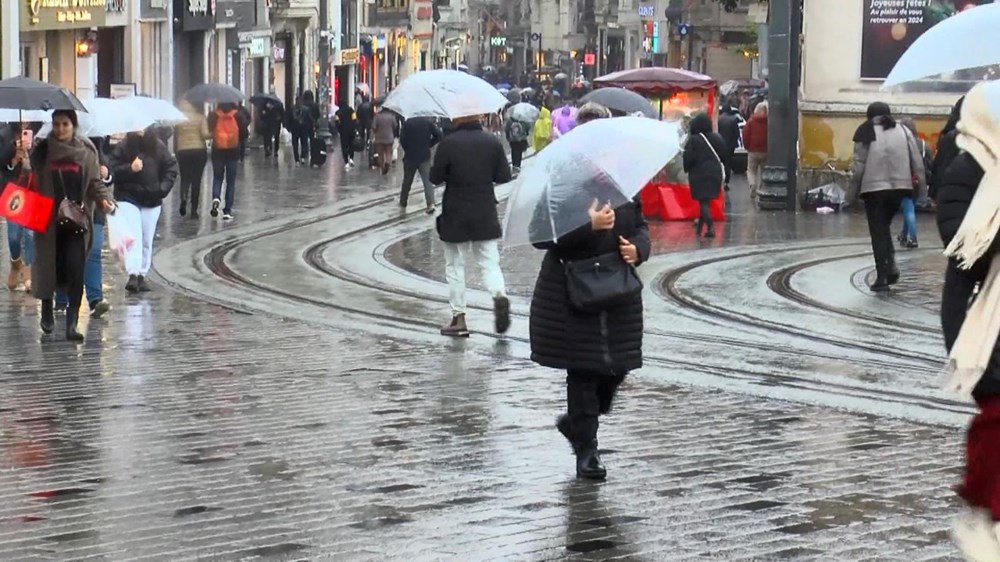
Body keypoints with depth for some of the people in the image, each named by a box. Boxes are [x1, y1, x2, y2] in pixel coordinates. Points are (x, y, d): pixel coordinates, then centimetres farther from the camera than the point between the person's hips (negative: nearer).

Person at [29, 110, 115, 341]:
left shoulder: (86, 151, 1)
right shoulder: (42, 151, 2)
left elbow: (95, 182, 3)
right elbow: (33, 183, 8)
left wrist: (105, 199, -15)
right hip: (49, 220, 1)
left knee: (75, 268, -11)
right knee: (48, 267, 10)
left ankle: (72, 322, -9)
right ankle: (47, 309, 36)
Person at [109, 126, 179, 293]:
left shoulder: (158, 147, 2)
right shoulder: (123, 147, -5)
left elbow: (171, 168, 7)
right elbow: (113, 170, -6)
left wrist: (163, 188, -6)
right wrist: (130, 168, -22)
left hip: (152, 200, 3)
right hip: (128, 198, -3)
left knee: (147, 240, 9)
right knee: (133, 237, -14)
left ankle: (142, 275, 19)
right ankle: (133, 275, -20)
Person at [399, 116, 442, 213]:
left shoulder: (408, 122, -6)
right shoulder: (429, 122, -3)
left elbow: (402, 139, -10)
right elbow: (438, 136, -9)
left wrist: (407, 149, 7)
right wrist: (429, 145, 4)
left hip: (410, 156, 0)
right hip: (424, 156, 0)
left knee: (407, 180, 14)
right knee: (427, 180, -1)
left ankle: (403, 203, 23)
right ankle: (430, 203, -17)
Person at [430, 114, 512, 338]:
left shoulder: (448, 143, -13)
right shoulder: (493, 142, -4)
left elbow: (435, 177, -8)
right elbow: (504, 176, 1)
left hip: (455, 215, -2)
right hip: (485, 213, 2)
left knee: (455, 265, 8)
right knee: (489, 262, 9)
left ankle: (459, 318, 9)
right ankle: (499, 294, -19)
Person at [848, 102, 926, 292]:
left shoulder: (866, 134, -5)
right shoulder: (904, 132, 6)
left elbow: (859, 166, -6)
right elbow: (917, 163, 4)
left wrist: (852, 192, 1)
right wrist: (922, 188, 9)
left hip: (874, 189, -4)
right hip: (899, 188, 4)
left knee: (878, 232, 3)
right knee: (884, 227, 22)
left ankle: (882, 278, 1)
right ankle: (890, 264, 3)